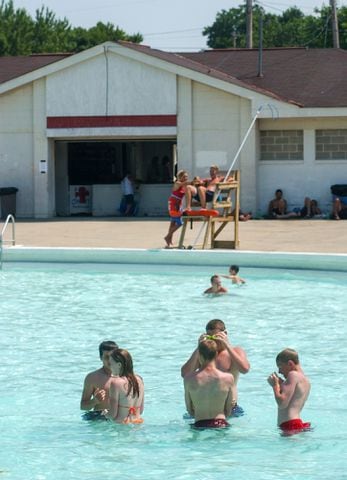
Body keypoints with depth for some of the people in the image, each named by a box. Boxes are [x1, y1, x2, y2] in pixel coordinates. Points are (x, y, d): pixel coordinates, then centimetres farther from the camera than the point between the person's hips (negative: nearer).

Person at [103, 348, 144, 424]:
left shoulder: (116, 382, -10)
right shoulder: (139, 380, 10)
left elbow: (113, 414, -10)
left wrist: (105, 413, 11)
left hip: (122, 424, -7)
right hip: (139, 422, 7)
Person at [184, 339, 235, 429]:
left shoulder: (189, 379, -5)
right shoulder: (228, 378, -6)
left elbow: (190, 411, 4)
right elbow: (228, 412, 4)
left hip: (199, 425, 0)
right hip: (221, 425, 0)